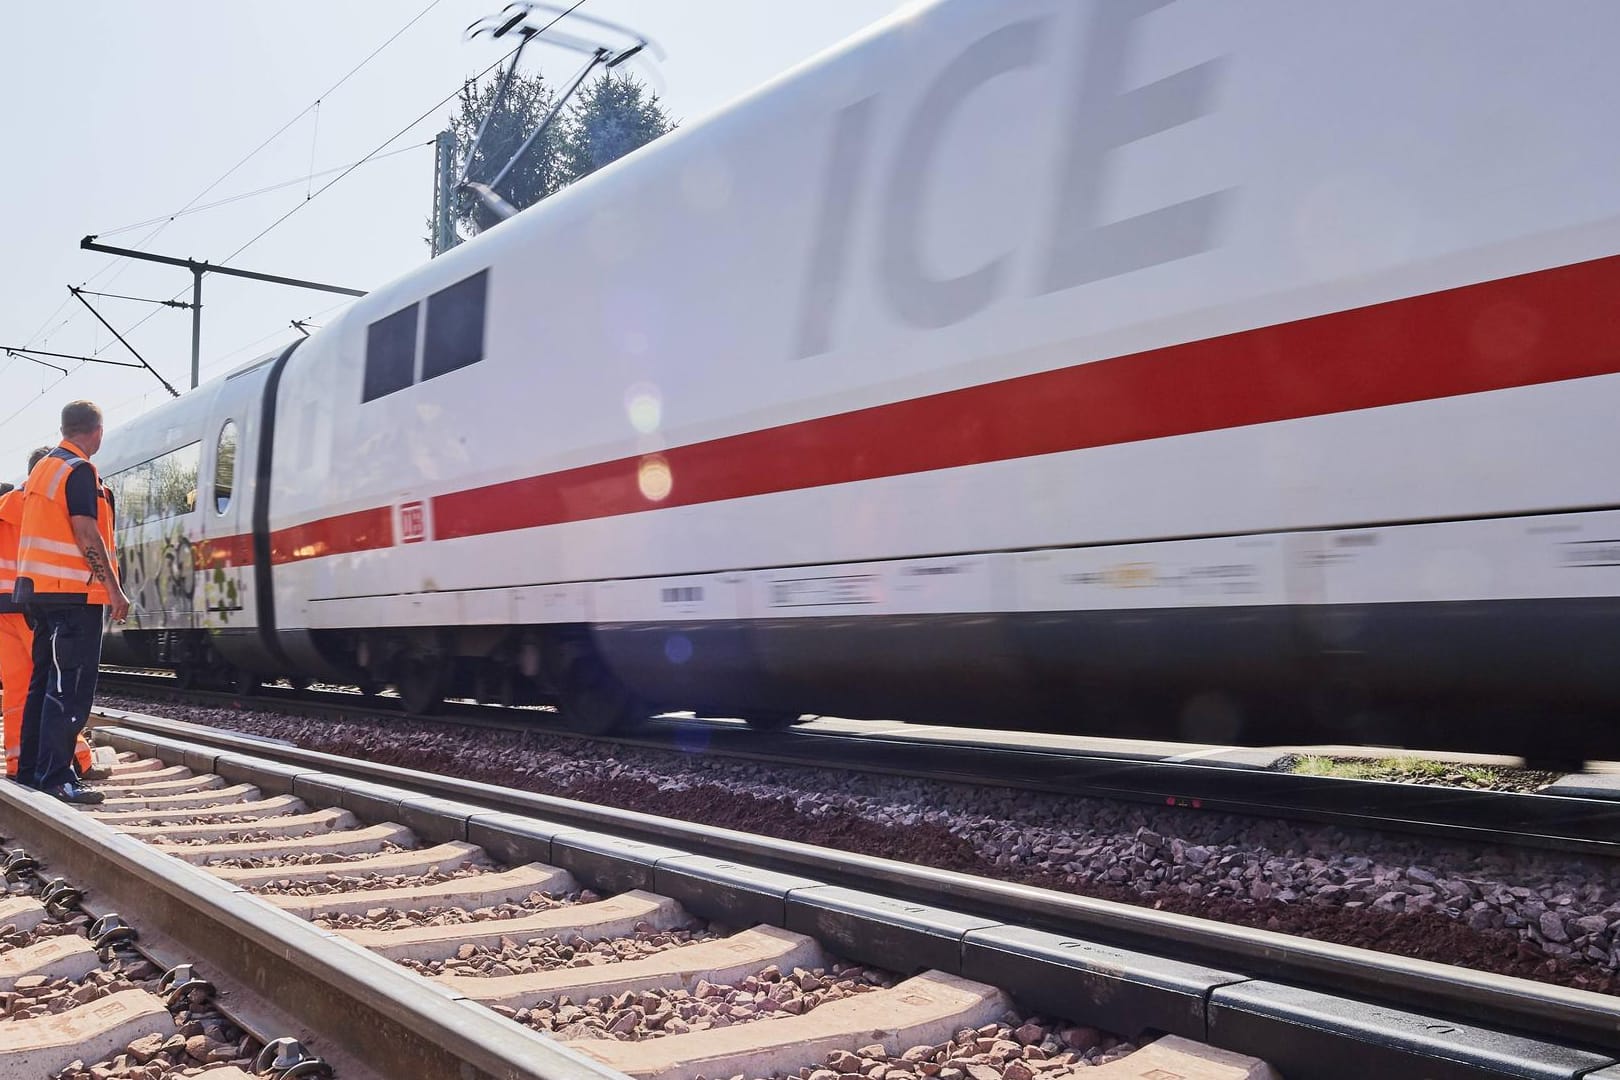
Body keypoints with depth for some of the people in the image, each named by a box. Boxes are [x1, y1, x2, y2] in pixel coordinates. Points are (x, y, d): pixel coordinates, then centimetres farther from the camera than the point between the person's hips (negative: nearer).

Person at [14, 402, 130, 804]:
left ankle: (30, 768, 18)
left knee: (44, 681, 14)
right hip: (73, 593, -10)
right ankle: (55, 778, -11)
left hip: (38, 590, 10)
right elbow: (86, 533, -18)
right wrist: (115, 589, -17)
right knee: (70, 688, -9)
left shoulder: (42, 468, 18)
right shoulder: (80, 471, -11)